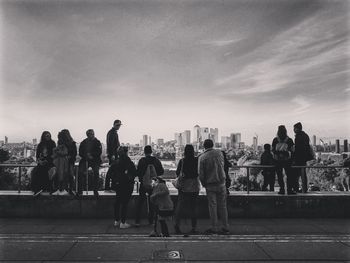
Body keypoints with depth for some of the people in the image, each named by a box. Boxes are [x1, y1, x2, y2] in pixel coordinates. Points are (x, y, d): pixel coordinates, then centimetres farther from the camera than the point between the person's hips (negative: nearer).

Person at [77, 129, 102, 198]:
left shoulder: (97, 142, 4)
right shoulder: (83, 143, 9)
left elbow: (99, 152, -4)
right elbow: (80, 153, 8)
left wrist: (91, 155, -15)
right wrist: (86, 156, -10)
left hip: (95, 160, -1)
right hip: (85, 160, 2)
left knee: (96, 173, -23)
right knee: (80, 172, -18)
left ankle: (95, 190, -12)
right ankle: (79, 191, -8)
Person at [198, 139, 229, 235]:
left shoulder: (202, 157, -9)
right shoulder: (219, 153, 0)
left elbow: (201, 174, -9)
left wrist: (204, 184, 6)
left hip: (210, 185, -3)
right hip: (221, 182, 3)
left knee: (212, 206, 5)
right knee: (222, 205, 10)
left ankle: (214, 228, 9)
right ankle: (225, 228, 16)